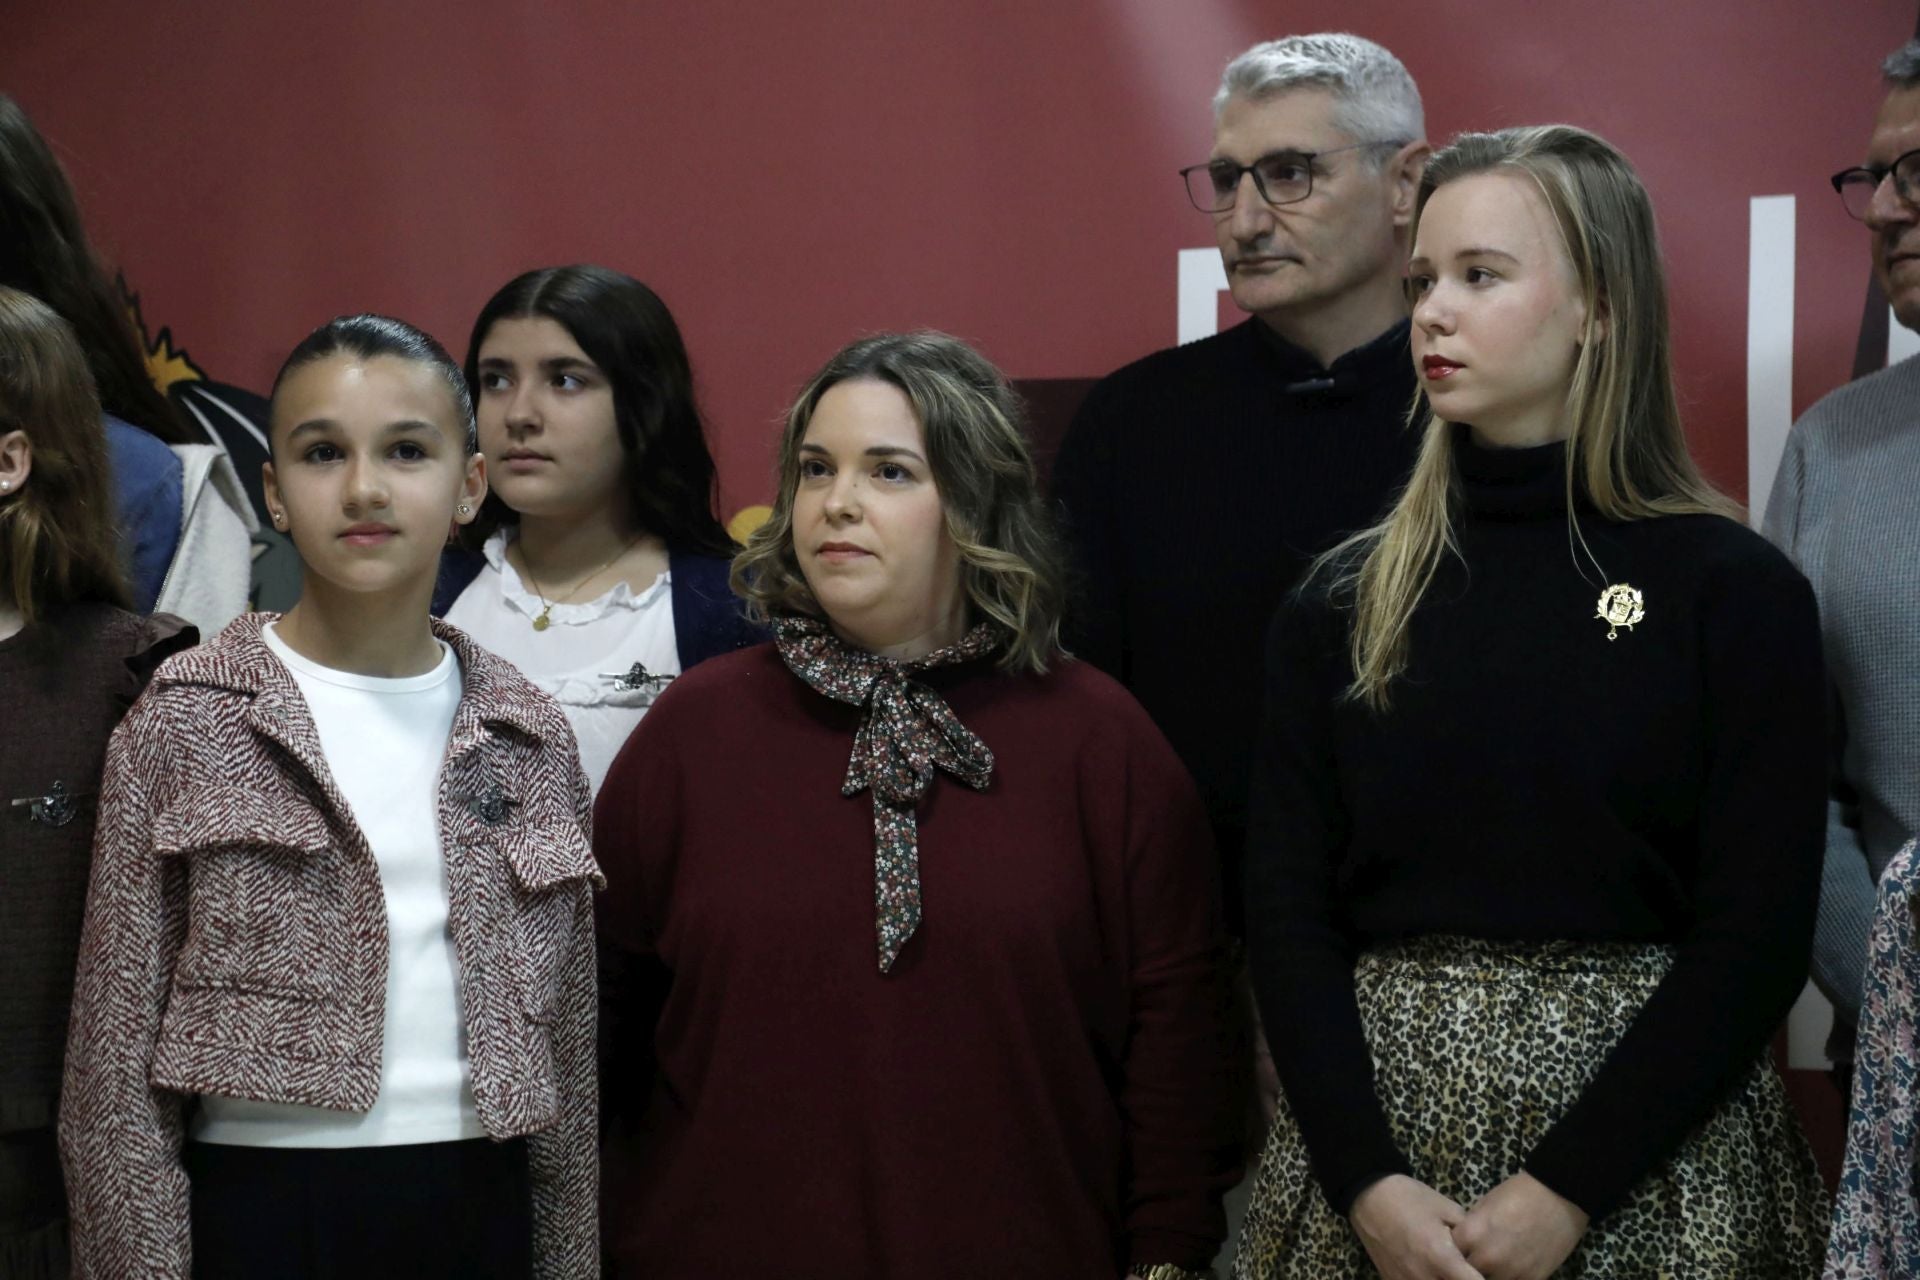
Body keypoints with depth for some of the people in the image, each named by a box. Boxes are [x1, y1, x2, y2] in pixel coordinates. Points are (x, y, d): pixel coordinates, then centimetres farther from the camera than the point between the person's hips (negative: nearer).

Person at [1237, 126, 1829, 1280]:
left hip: (1646, 1141, -2)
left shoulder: (1732, 592, -4)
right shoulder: (1347, 602, 5)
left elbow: (1754, 942, -9)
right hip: (1379, 1126, 2)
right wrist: (1368, 1180, -12)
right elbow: (1290, 912, 1)